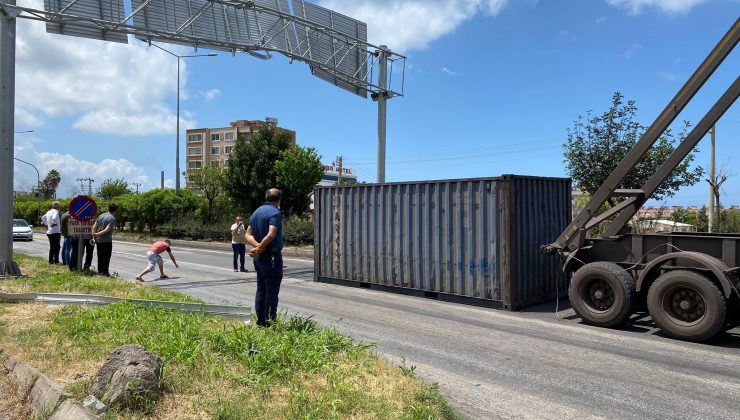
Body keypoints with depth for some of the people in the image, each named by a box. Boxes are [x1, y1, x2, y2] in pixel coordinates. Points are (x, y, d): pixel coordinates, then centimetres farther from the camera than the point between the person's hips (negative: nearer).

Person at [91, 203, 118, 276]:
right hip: (107, 241, -7)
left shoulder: (101, 216, 9)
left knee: (100, 257, 15)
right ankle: (105, 272, 5)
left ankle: (100, 271, 21)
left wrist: (94, 238, 8)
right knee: (106, 257, 3)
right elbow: (107, 230, -20)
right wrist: (97, 234, -9)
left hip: (98, 240, 7)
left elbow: (94, 227, 7)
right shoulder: (112, 219, -12)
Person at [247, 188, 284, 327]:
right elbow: (271, 235, -26)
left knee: (261, 290, 12)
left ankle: (261, 321, 16)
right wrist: (259, 248, -16)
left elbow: (248, 234, 7)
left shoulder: (256, 212, 13)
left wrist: (257, 246, -9)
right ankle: (271, 320, -1)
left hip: (259, 258, 8)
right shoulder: (275, 212, -13)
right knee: (272, 291, -3)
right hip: (272, 257, -8)